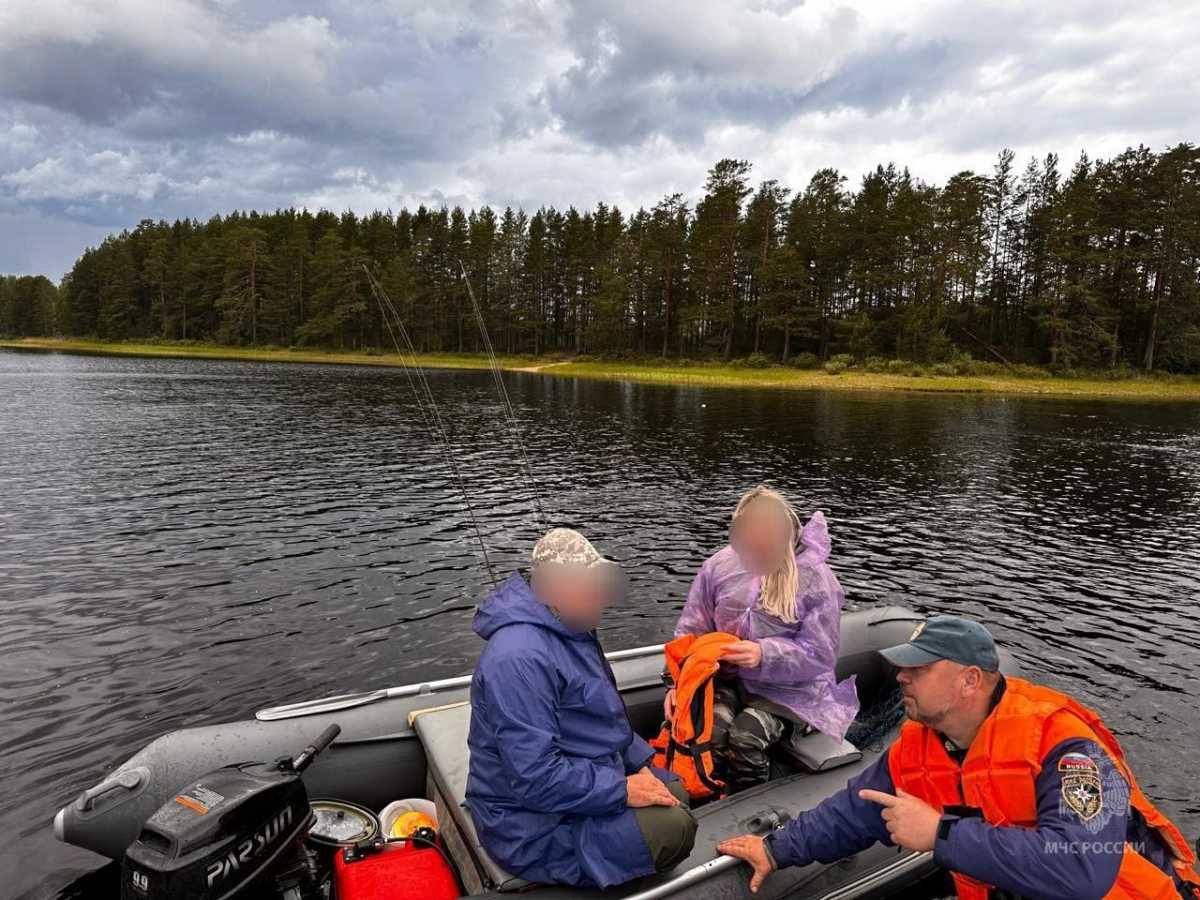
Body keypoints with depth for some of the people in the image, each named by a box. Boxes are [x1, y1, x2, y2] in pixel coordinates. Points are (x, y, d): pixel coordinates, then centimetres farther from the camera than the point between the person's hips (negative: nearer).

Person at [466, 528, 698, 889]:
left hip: (586, 779, 10)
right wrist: (623, 791, -24)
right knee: (673, 828, -16)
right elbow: (536, 778, -32)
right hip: (536, 826, -10)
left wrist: (639, 763, 4)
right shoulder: (520, 658, -31)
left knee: (675, 793, 11)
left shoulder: (573, 630, 4)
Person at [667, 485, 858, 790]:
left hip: (789, 689, -2)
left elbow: (820, 655, -14)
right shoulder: (719, 565, -5)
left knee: (746, 738, -28)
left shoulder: (816, 579, -14)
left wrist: (765, 655, -30)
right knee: (710, 731, -26)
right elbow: (691, 630, 1)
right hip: (729, 678, 3)